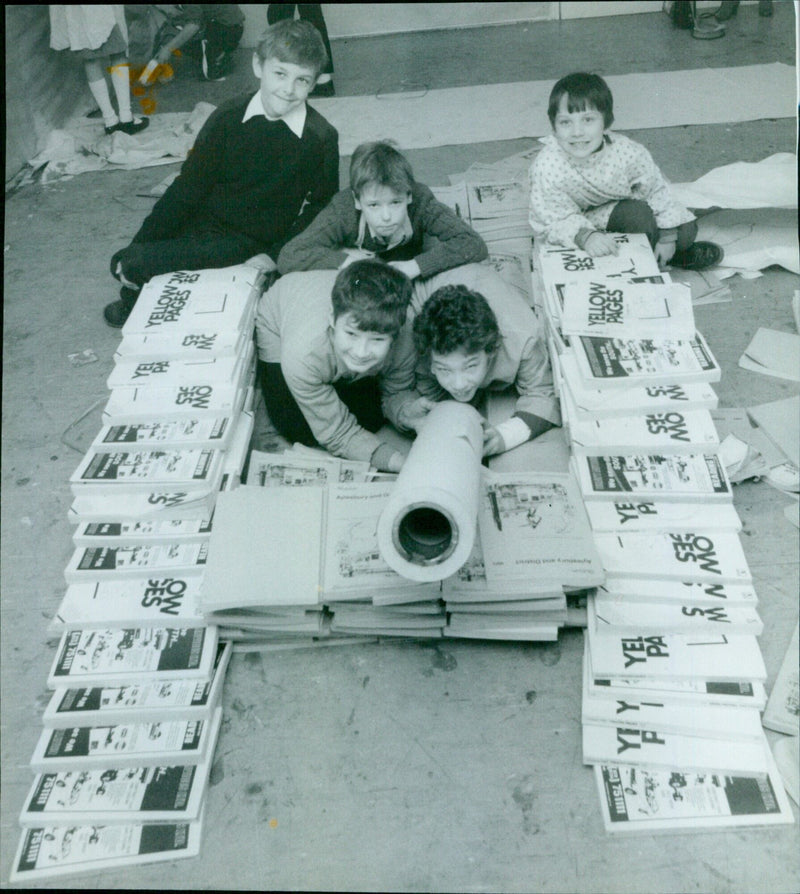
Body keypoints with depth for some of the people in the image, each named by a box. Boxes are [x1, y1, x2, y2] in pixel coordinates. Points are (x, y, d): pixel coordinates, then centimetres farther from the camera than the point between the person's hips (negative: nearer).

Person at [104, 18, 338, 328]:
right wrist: (140, 245, -5)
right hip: (201, 222, 4)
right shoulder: (227, 118, -3)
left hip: (249, 243, -4)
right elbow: (188, 187, 0)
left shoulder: (321, 138, -10)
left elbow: (321, 208, -4)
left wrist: (274, 255, -17)